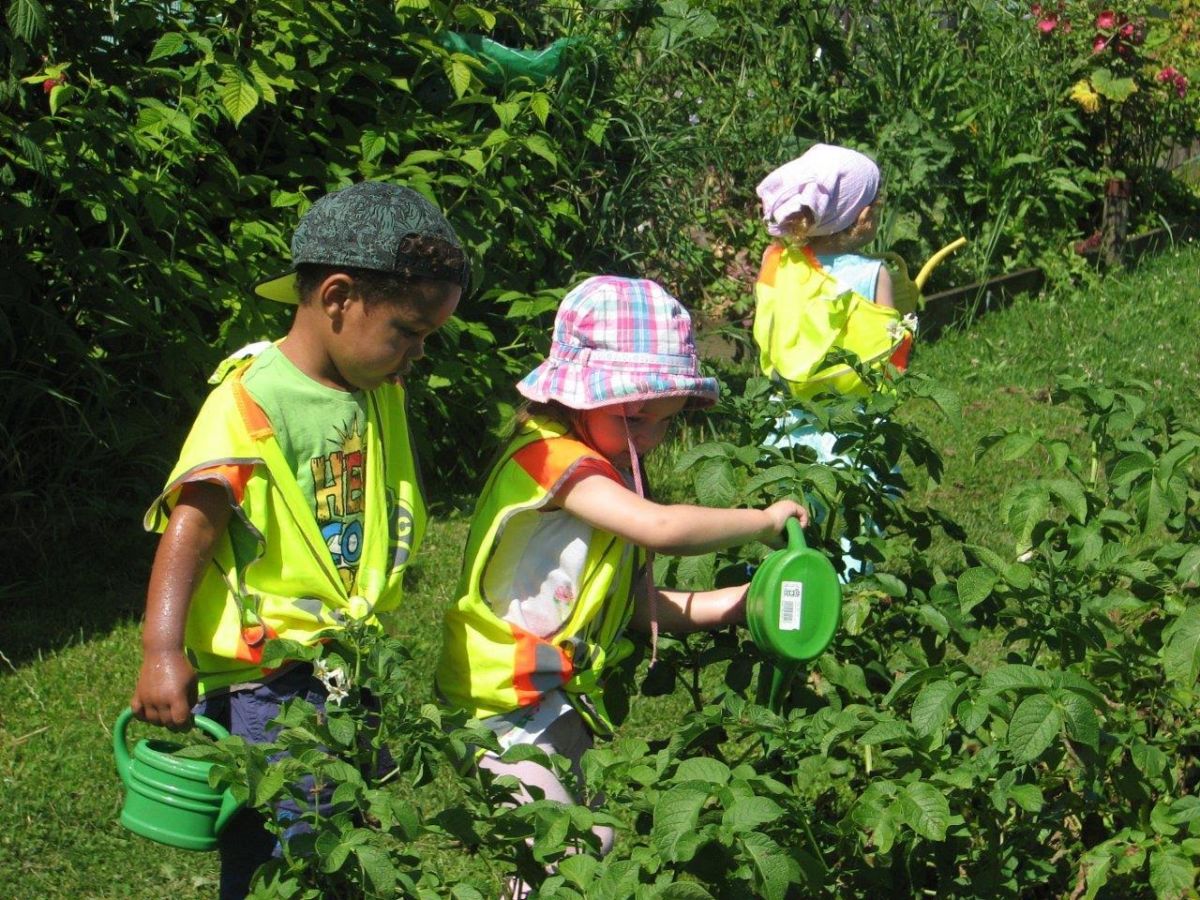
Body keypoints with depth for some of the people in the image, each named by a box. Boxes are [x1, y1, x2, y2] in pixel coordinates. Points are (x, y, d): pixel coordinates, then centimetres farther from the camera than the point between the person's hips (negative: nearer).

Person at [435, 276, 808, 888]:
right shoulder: (552, 456, -18)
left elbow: (638, 603, 13)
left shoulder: (608, 471, 14)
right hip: (511, 703, -10)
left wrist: (730, 603, -1)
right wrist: (764, 521, -21)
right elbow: (659, 527, -34)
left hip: (561, 700, 10)